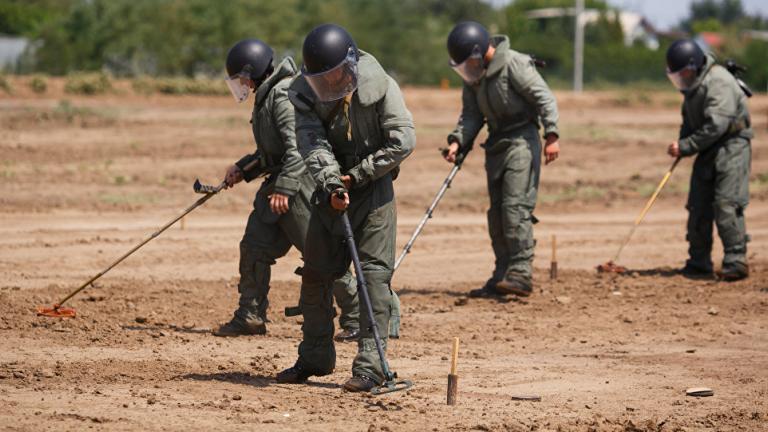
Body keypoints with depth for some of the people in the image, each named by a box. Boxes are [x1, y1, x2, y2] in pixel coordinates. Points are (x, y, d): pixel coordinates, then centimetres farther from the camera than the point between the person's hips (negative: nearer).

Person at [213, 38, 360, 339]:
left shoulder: (285, 95, -17)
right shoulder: (266, 96, 16)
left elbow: (298, 147, -25)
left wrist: (284, 188, -29)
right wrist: (243, 168, 18)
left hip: (301, 183, -10)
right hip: (280, 182, 10)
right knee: (254, 246, 9)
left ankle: (358, 318, 0)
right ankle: (251, 317, 17)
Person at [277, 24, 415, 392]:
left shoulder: (379, 86, -18)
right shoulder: (305, 93, -9)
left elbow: (403, 141, -20)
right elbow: (312, 144, -18)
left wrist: (356, 176, -18)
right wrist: (331, 184, -35)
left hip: (372, 184, -4)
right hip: (332, 186, 4)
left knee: (374, 272, -12)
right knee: (316, 271, 8)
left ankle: (370, 365, -12)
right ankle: (315, 358, 23)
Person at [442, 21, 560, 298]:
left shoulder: (514, 65, -14)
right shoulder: (473, 76, 9)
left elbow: (544, 97, -15)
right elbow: (471, 114, 11)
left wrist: (551, 135, -21)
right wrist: (458, 141, -6)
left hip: (522, 142, -8)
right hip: (496, 145, 8)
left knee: (515, 207, -16)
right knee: (497, 212, 8)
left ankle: (520, 274, -17)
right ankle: (502, 277, 12)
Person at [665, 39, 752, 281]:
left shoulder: (718, 82, -20)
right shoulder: (692, 85, 10)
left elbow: (716, 126, -26)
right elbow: (689, 120, 21)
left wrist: (686, 147, -21)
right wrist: (681, 144, 0)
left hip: (732, 145, -9)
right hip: (707, 150, 9)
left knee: (726, 204, -17)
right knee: (698, 207, 5)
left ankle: (736, 261, -15)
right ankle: (699, 263, 12)